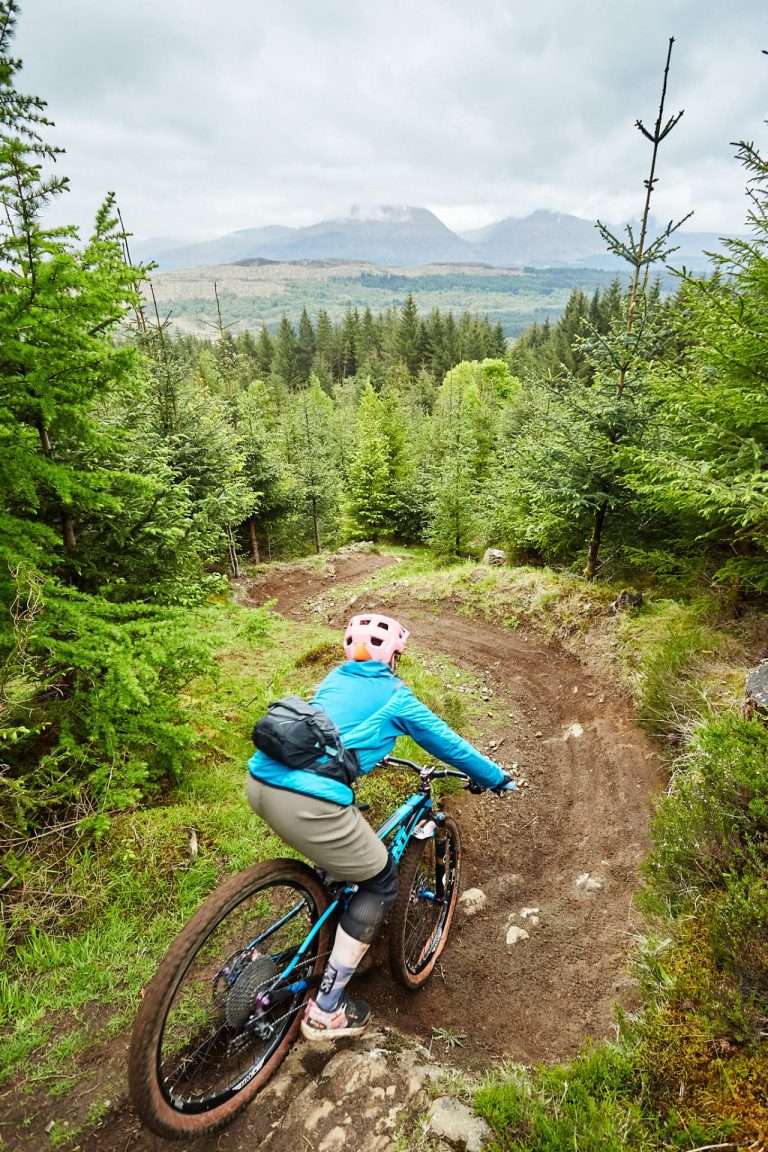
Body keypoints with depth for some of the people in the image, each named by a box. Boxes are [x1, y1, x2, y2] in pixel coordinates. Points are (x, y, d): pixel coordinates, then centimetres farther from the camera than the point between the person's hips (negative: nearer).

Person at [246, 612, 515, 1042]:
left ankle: (333, 921, 52)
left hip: (261, 781, 8)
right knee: (381, 881, 14)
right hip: (308, 801, -8)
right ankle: (326, 1012, 21)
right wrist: (498, 778, 32)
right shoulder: (395, 696, 7)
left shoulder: (335, 679, 23)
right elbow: (449, 743, 17)